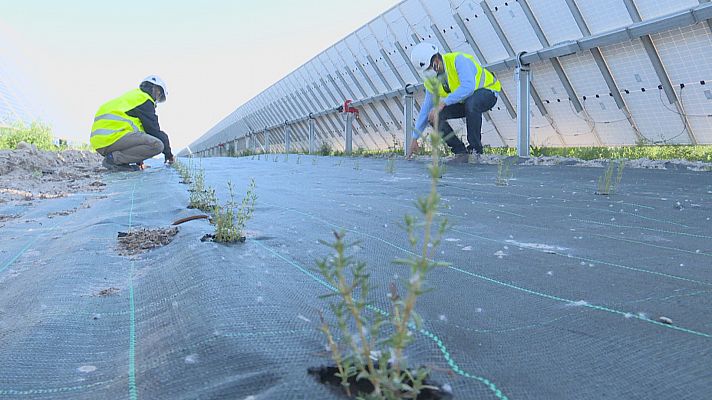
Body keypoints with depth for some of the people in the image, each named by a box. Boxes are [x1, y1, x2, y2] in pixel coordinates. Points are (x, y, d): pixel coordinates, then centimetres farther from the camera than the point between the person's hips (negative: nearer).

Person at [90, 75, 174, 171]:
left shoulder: (129, 97, 33)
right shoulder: (144, 100, 3)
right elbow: (154, 129, 1)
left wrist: (139, 160, 33)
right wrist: (168, 153, 11)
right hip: (113, 137, -10)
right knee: (157, 145, -17)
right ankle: (114, 158, -17)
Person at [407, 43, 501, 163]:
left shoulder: (458, 60, -27)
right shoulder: (431, 81, -6)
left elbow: (468, 86, -42)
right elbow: (425, 111, 1)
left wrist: (443, 103, -44)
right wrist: (414, 139, 0)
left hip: (487, 91, -6)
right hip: (463, 101, 7)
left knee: (471, 103, -41)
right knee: (435, 116, -17)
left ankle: (475, 149, -23)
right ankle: (461, 152, -7)